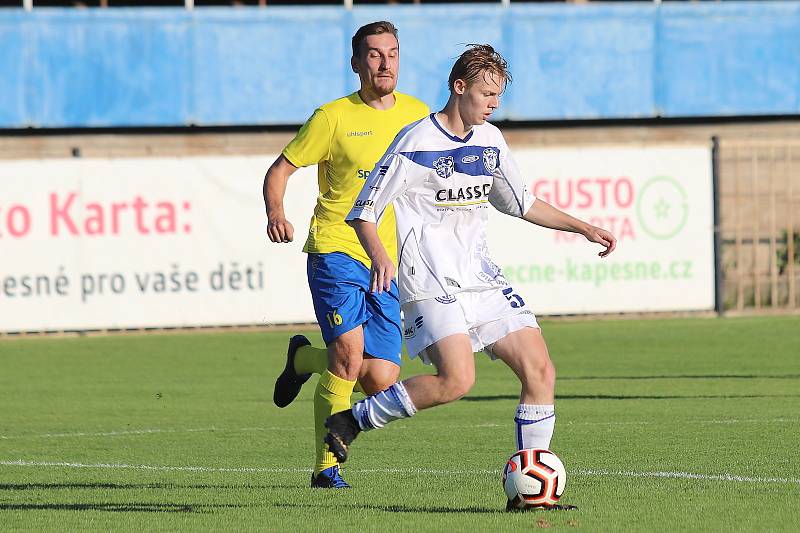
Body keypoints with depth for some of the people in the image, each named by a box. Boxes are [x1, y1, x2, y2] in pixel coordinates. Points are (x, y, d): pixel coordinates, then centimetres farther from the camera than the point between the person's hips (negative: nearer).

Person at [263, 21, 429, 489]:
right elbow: (280, 169, 1)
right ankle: (327, 466, -2)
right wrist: (276, 213, -19)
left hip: (388, 262, 4)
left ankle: (305, 357, 29)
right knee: (351, 351, -24)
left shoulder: (418, 115, 9)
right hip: (336, 250, -4)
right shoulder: (334, 117, -4)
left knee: (381, 382, -2)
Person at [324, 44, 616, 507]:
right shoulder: (416, 143, -9)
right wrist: (380, 255, -27)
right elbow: (364, 211, -8)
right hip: (430, 284, -7)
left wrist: (584, 228, 20)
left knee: (541, 371, -5)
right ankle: (351, 421, -6)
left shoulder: (490, 140, 12)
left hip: (482, 279, 7)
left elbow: (521, 203, 26)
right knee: (457, 380, -25)